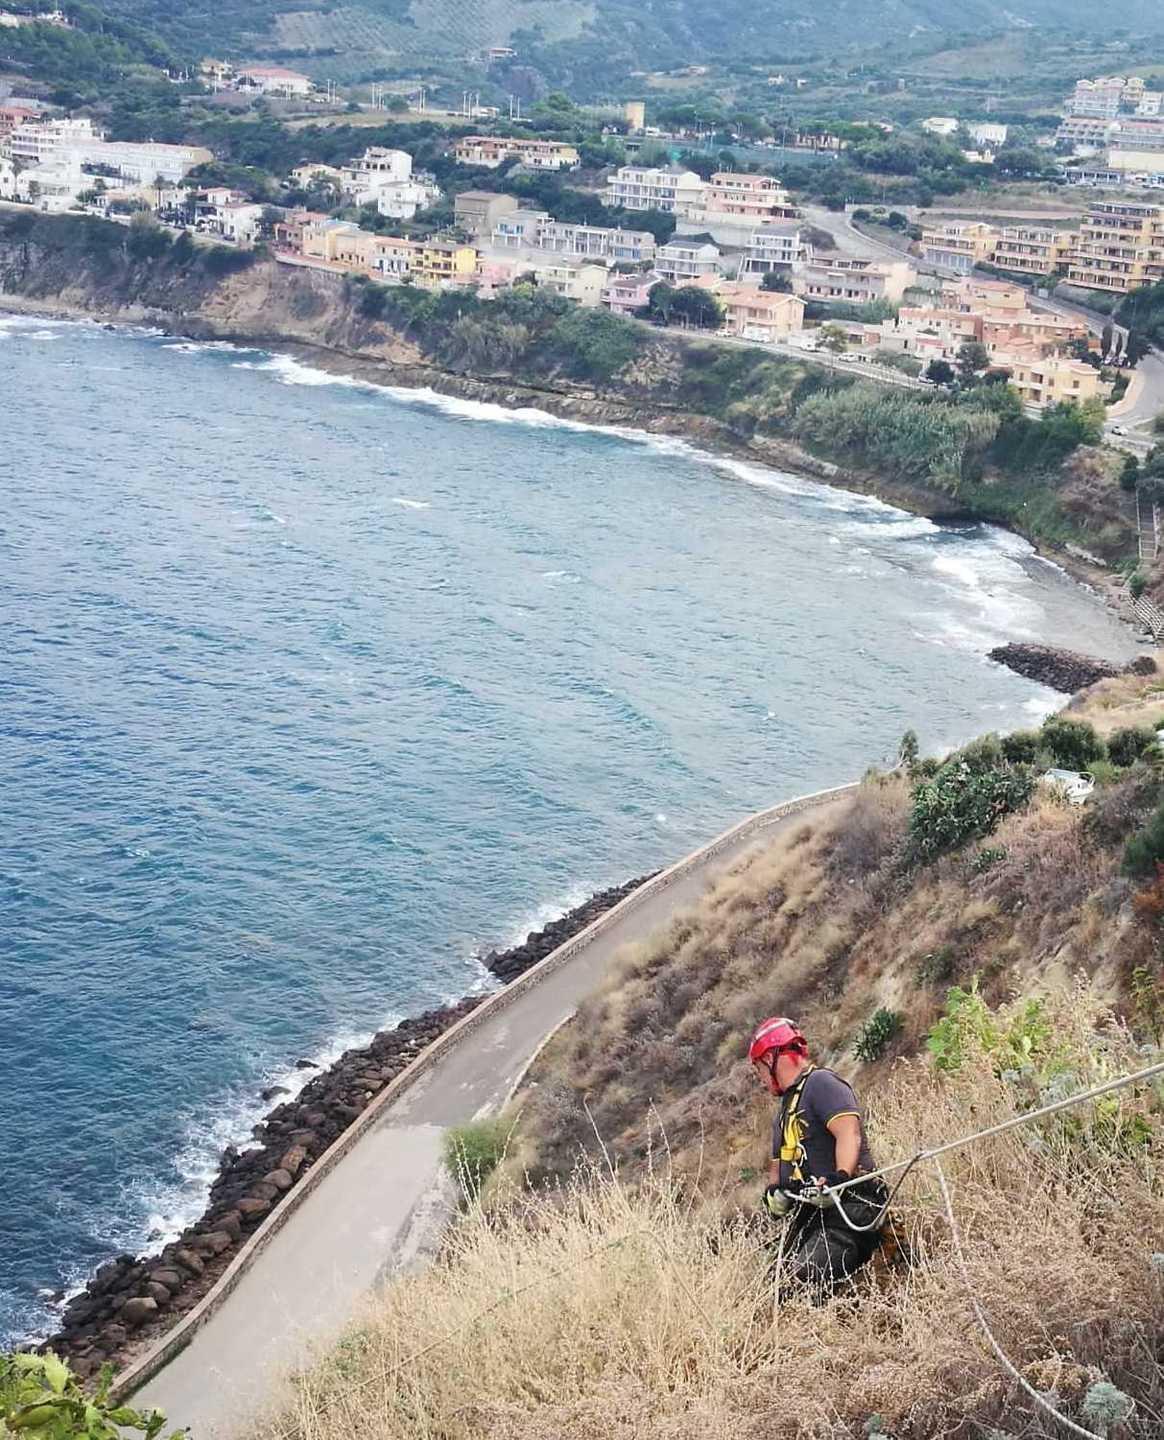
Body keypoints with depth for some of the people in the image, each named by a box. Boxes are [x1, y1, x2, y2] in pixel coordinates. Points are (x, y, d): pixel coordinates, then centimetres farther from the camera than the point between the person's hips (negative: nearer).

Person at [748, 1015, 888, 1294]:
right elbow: (779, 1164, 26)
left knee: (809, 1277, -29)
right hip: (810, 1214, 9)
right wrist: (773, 1191, 4)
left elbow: (849, 1133, -20)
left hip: (847, 1207, -9)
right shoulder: (788, 1105, 27)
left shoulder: (821, 1082, -4)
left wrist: (839, 1179, -35)